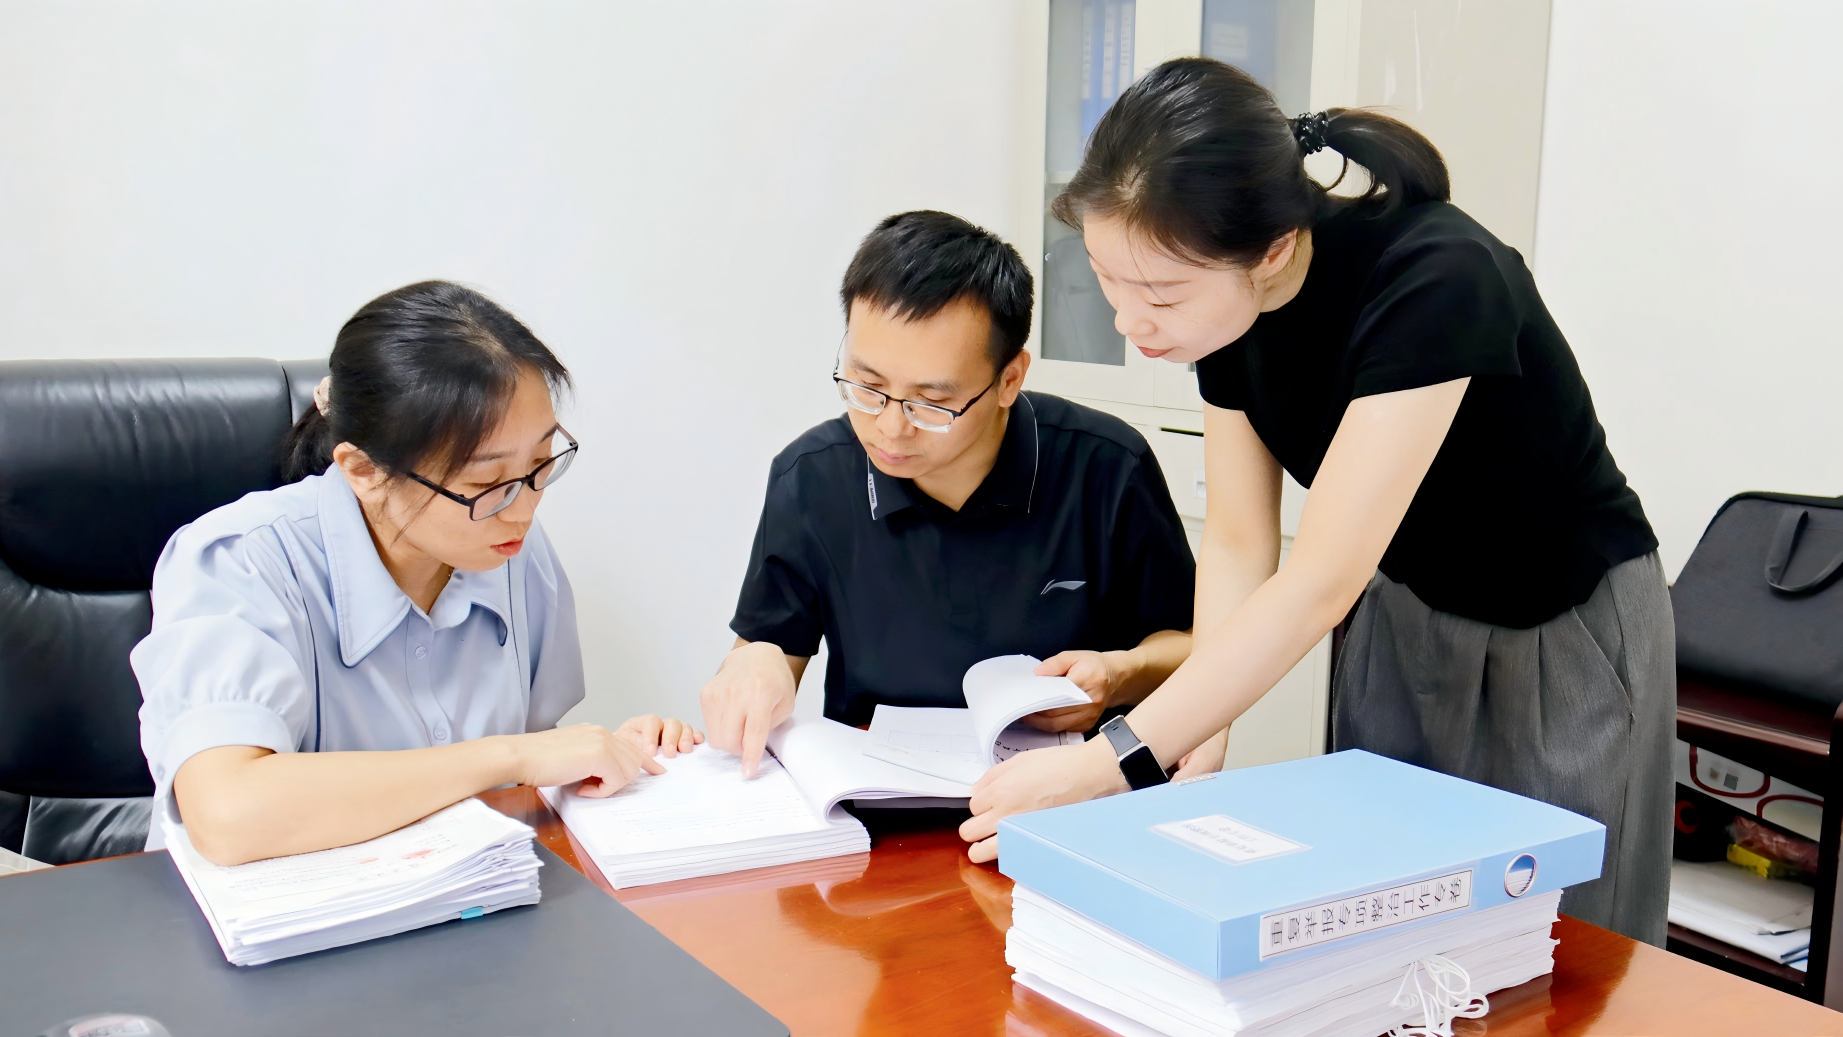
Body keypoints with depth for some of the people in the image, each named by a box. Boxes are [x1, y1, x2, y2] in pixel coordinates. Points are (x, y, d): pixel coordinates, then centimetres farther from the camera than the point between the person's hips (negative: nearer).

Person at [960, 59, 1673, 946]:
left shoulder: (1436, 282, -34)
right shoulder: (1228, 307, -13)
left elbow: (1323, 581, -37)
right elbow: (1238, 545, -7)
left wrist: (1108, 765, -39)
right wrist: (1198, 755, -18)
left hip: (1562, 632, -5)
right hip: (1406, 614, 5)